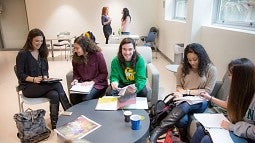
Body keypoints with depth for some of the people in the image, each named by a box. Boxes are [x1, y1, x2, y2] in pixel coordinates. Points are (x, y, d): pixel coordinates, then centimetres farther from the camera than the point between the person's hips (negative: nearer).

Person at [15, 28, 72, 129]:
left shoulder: (42, 52, 10)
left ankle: (55, 124, -17)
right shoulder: (22, 54, -8)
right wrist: (33, 79, -26)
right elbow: (20, 75, -9)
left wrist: (45, 77, -8)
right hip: (28, 87, -5)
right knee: (57, 85, -28)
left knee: (55, 95, -30)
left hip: (42, 85, 5)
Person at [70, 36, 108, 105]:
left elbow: (104, 73, -6)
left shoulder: (97, 55, -9)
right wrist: (76, 80, -4)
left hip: (97, 84, -4)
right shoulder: (76, 58, 5)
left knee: (85, 98, -30)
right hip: (82, 84, 4)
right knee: (73, 96, -25)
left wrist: (92, 82, -14)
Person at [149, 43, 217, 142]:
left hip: (200, 101, -2)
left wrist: (188, 91, -12)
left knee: (185, 106, -38)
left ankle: (157, 132, -43)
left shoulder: (211, 69, -1)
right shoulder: (183, 67, 7)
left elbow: (207, 91, -2)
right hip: (184, 100, 2)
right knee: (182, 120, -35)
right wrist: (180, 92, -12)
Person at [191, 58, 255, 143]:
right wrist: (210, 98, 22)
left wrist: (232, 127, -22)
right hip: (235, 126, 7)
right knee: (201, 129, -7)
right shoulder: (238, 90, -2)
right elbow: (228, 104, 18)